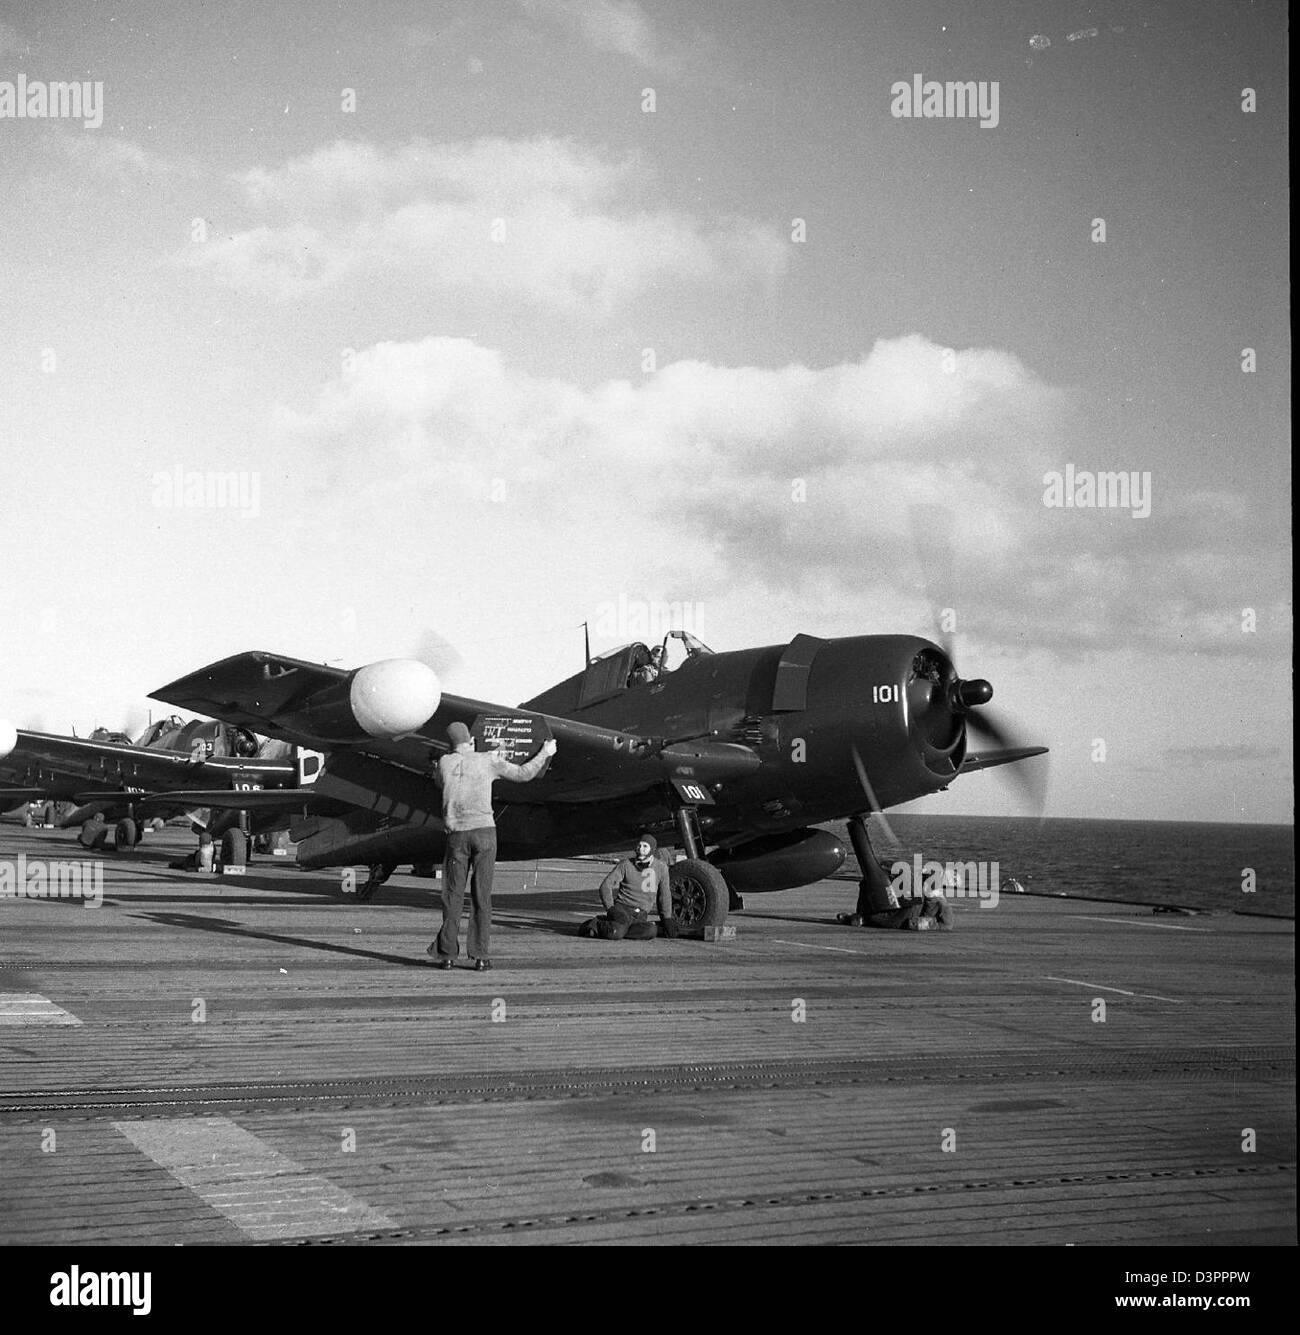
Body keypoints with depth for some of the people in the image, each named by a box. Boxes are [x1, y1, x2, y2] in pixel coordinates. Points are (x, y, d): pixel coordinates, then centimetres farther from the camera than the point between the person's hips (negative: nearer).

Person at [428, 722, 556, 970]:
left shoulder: (444, 763, 7)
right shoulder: (488, 761, 4)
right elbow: (523, 774, 11)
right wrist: (545, 753, 27)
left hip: (457, 835, 1)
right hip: (484, 831, -1)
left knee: (453, 895, 7)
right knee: (481, 895, 1)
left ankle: (447, 954, 5)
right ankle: (479, 954, 0)